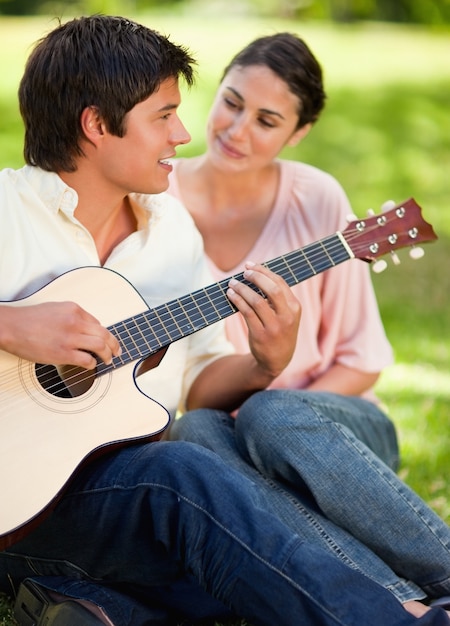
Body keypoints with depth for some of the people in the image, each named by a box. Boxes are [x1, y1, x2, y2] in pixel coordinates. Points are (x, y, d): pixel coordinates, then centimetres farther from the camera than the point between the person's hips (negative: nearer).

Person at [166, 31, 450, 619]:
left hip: (331, 430, 0)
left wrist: (273, 411, -13)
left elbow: (362, 359, 3)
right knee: (196, 432, -35)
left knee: (270, 417, -35)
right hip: (215, 424, 1)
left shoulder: (316, 200, -1)